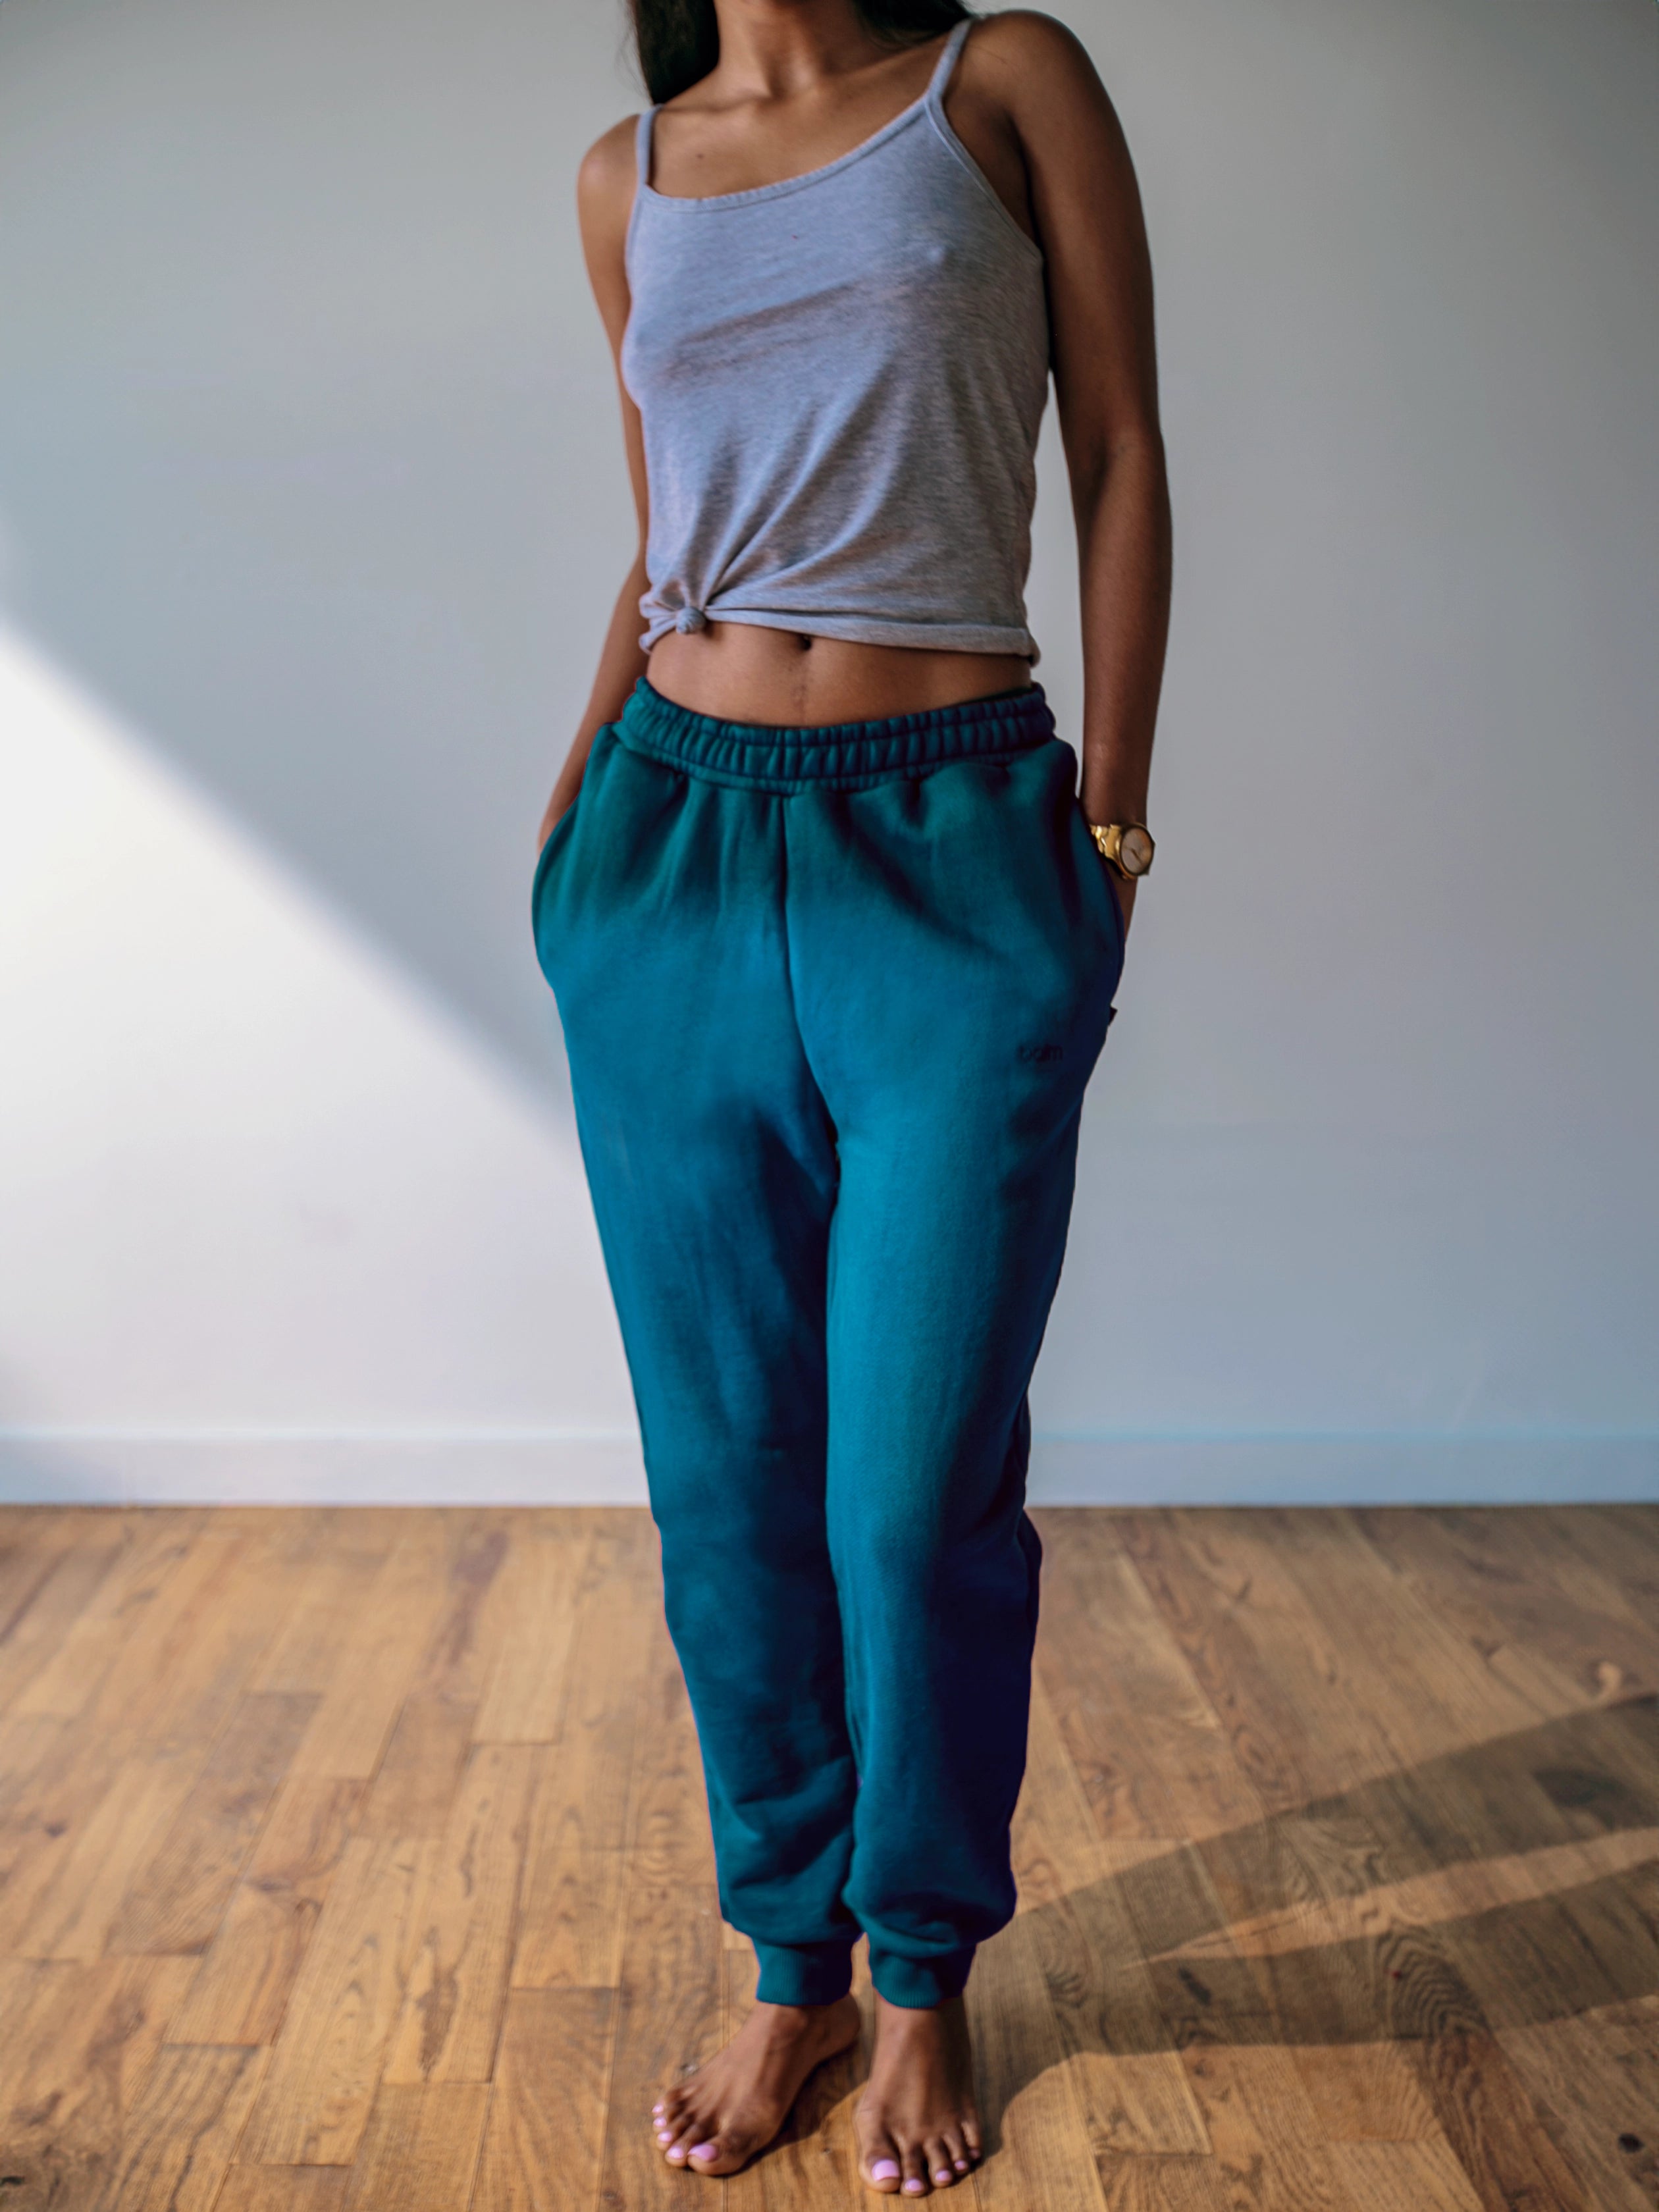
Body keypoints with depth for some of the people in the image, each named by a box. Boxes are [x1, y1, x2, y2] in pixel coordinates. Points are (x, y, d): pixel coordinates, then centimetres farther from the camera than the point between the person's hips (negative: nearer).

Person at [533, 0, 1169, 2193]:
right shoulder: (628, 177, 15)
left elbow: (1123, 463, 3)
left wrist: (1110, 824, -3)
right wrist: (579, 800, 7)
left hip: (955, 863, -3)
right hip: (679, 862, 4)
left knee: (917, 1497, -1)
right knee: (726, 1485, 7)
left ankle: (927, 1977, 24)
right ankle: (792, 1965, 26)